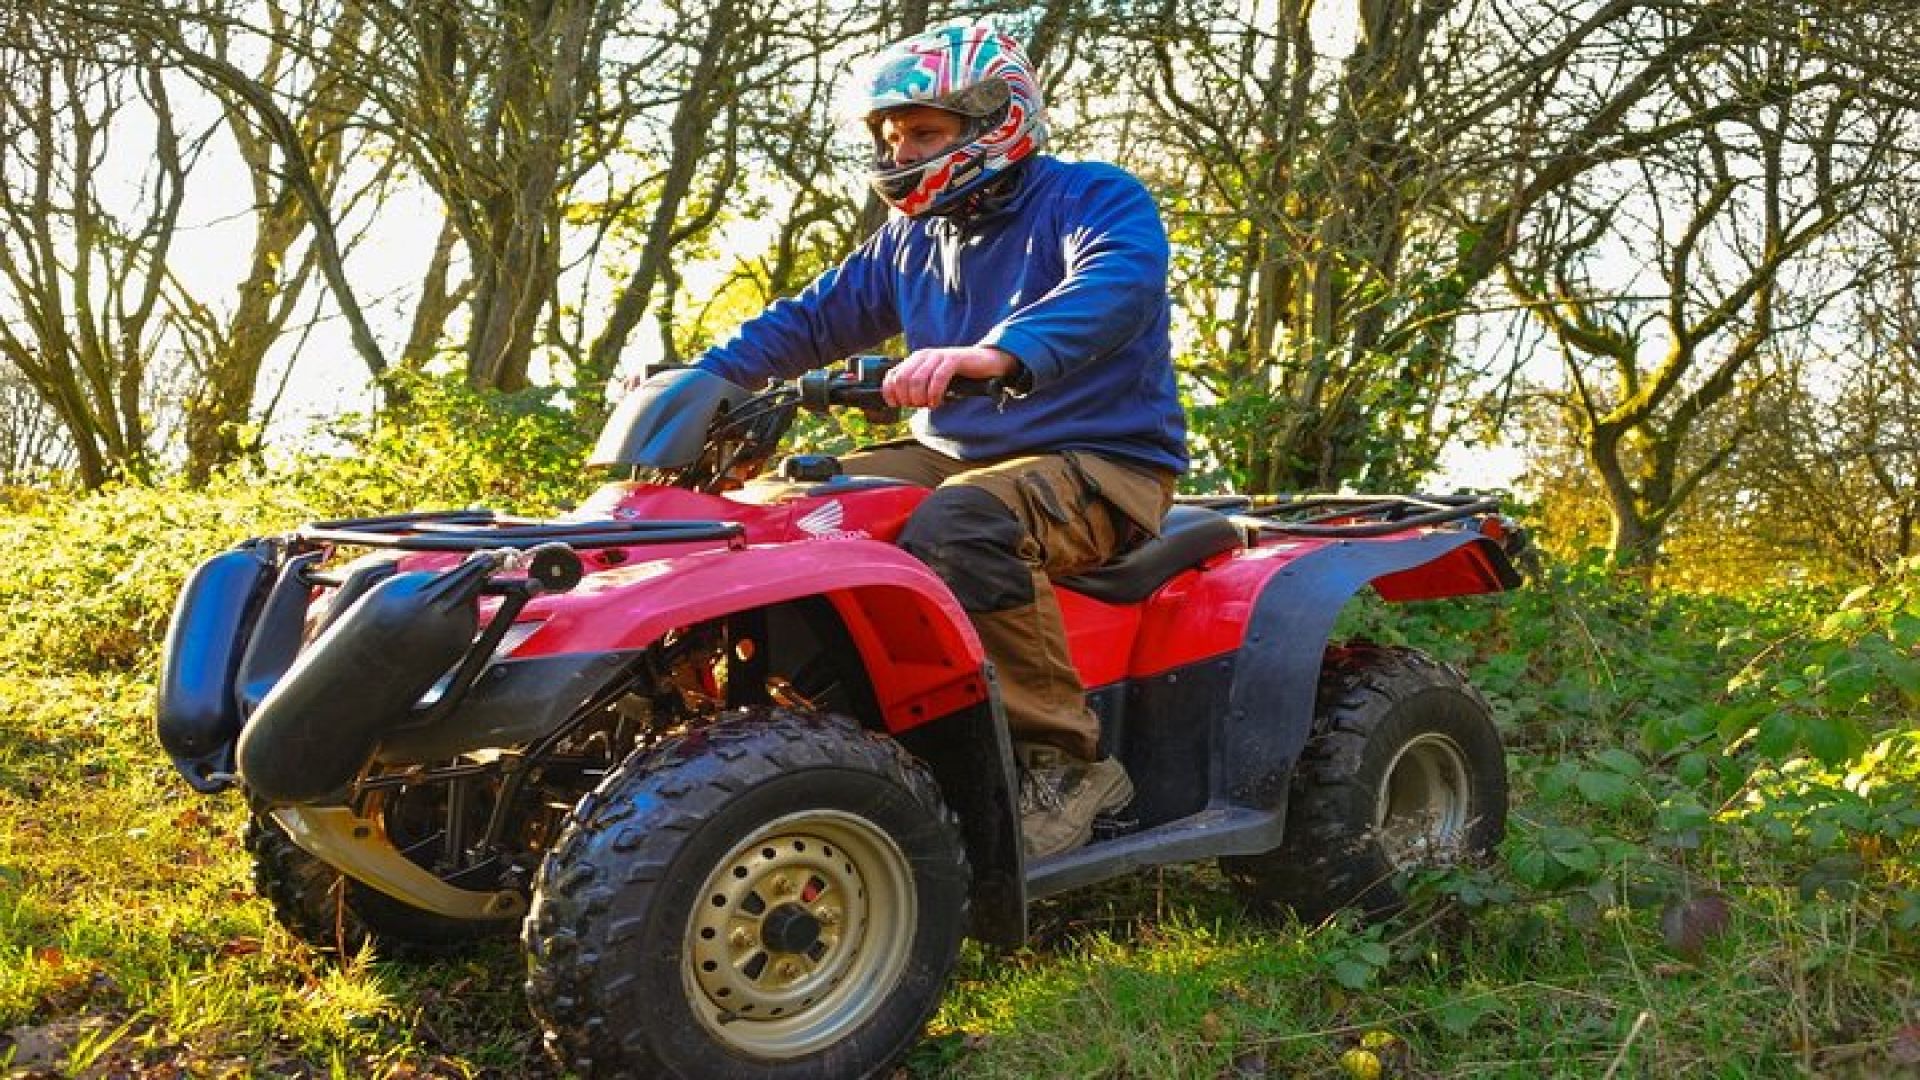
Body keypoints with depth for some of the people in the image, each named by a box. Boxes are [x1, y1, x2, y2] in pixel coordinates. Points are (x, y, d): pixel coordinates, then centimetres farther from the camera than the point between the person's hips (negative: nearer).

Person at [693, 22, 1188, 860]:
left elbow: (1114, 291, -31)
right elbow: (815, 318, 16)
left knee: (955, 525, -38)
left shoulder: (1098, 201, -9)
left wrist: (997, 355, -50)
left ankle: (1063, 760, -25)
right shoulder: (912, 239, 14)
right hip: (956, 456, 8)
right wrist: (704, 378, 0)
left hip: (1102, 464, -8)